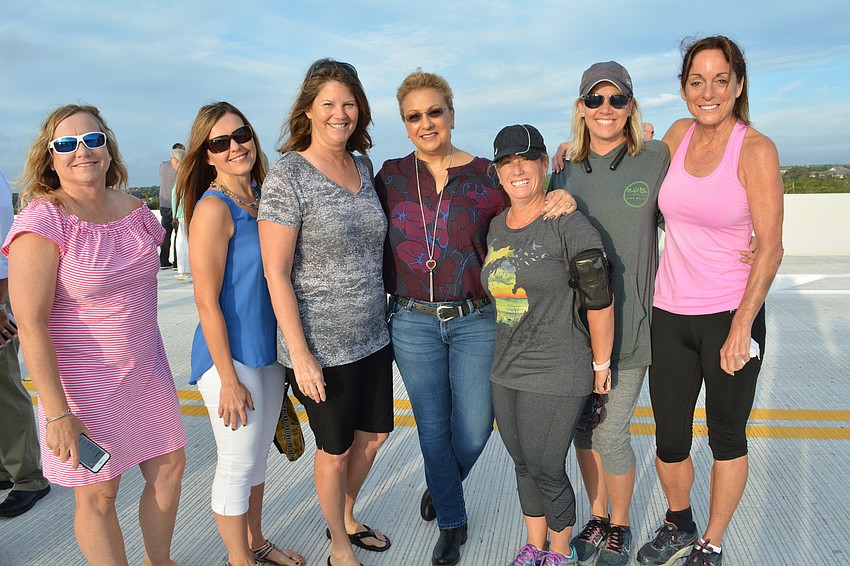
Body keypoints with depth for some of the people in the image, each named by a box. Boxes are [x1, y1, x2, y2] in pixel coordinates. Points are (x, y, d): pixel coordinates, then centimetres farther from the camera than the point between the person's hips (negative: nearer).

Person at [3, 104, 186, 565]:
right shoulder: (41, 222, -17)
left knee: (169, 468, 16)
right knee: (98, 496, 7)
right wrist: (57, 413, -21)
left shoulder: (133, 209, 2)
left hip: (146, 371, 7)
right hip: (82, 383, -6)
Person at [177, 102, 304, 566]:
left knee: (258, 456, 21)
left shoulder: (260, 197, 5)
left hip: (269, 348, 7)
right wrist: (229, 379, -17)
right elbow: (207, 303, -18)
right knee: (238, 464, 8)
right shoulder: (213, 208, -17)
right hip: (230, 354, -7)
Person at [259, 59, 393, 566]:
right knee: (336, 448, 11)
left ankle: (347, 517, 48)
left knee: (374, 434, 20)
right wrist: (300, 354, -18)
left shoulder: (364, 166, 6)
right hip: (322, 344, -6)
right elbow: (276, 272, -16)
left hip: (372, 334, 7)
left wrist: (385, 315, 14)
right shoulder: (288, 176, -14)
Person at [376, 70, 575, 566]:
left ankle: (441, 486, 42)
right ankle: (452, 522, 33)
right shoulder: (391, 177, 3)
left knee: (473, 430, 6)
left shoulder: (486, 176, -1)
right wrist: (389, 294, 1)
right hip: (413, 322, 1)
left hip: (476, 321, 0)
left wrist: (563, 198, -14)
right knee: (433, 428, 10)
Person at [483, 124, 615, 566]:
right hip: (505, 372, 7)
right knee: (523, 465, 19)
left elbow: (600, 300, -13)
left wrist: (600, 364, -7)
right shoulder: (496, 226, 8)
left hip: (556, 376, -7)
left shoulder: (568, 224, -15)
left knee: (546, 471, 5)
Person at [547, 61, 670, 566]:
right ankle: (597, 516, 36)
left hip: (628, 319, -3)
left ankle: (620, 525, 26)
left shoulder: (656, 159, -3)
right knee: (584, 425, 13)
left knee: (611, 431, -1)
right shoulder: (567, 171, 7)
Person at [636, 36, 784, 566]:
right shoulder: (680, 133, 3)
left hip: (730, 315, -4)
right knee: (670, 440, 13)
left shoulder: (756, 149, -10)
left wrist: (741, 328, -15)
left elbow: (771, 248, -12)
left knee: (727, 438, 14)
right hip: (670, 313, 4)